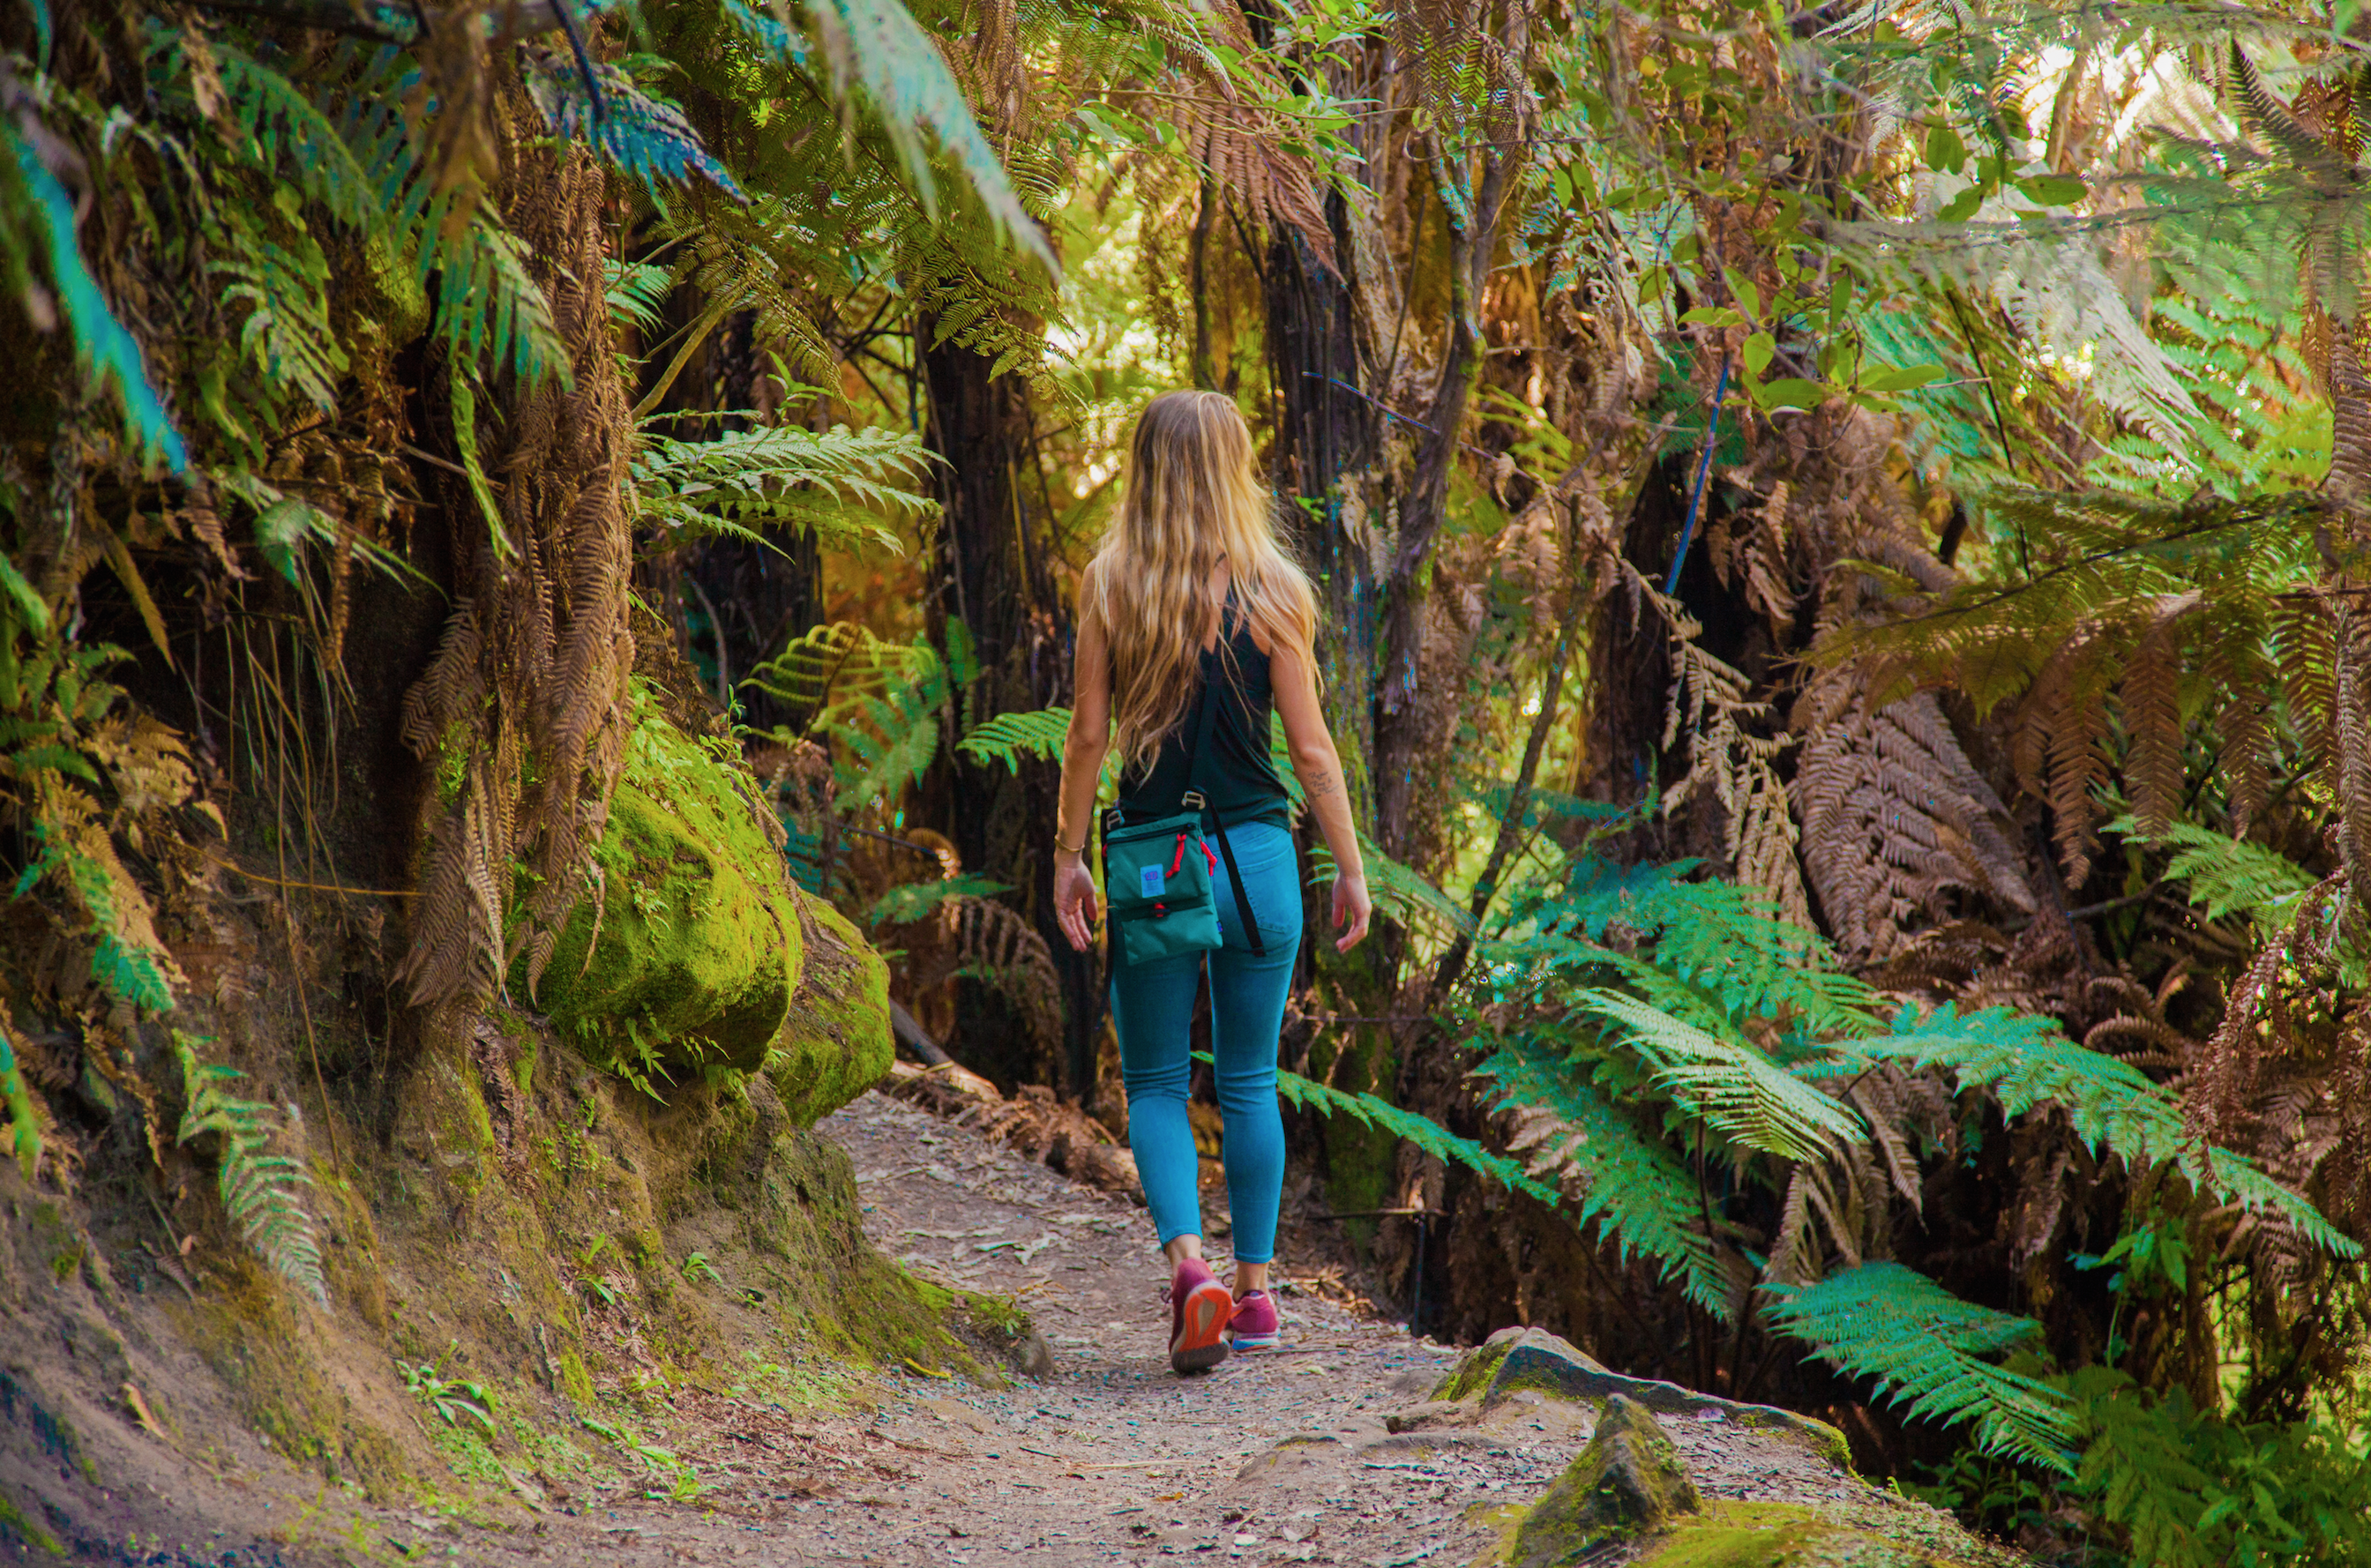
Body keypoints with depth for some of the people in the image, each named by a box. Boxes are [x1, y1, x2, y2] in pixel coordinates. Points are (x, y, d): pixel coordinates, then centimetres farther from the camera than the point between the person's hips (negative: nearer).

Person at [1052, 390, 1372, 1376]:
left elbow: (1087, 735, -2)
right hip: (1255, 854, 0)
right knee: (1250, 1081, 14)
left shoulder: (1108, 586, -4)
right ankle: (1255, 1292, 18)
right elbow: (1310, 749, -3)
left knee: (1157, 1083, 9)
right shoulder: (1270, 594, -5)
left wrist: (1069, 858, 7)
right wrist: (1351, 868, 6)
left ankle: (1189, 1264, -13)